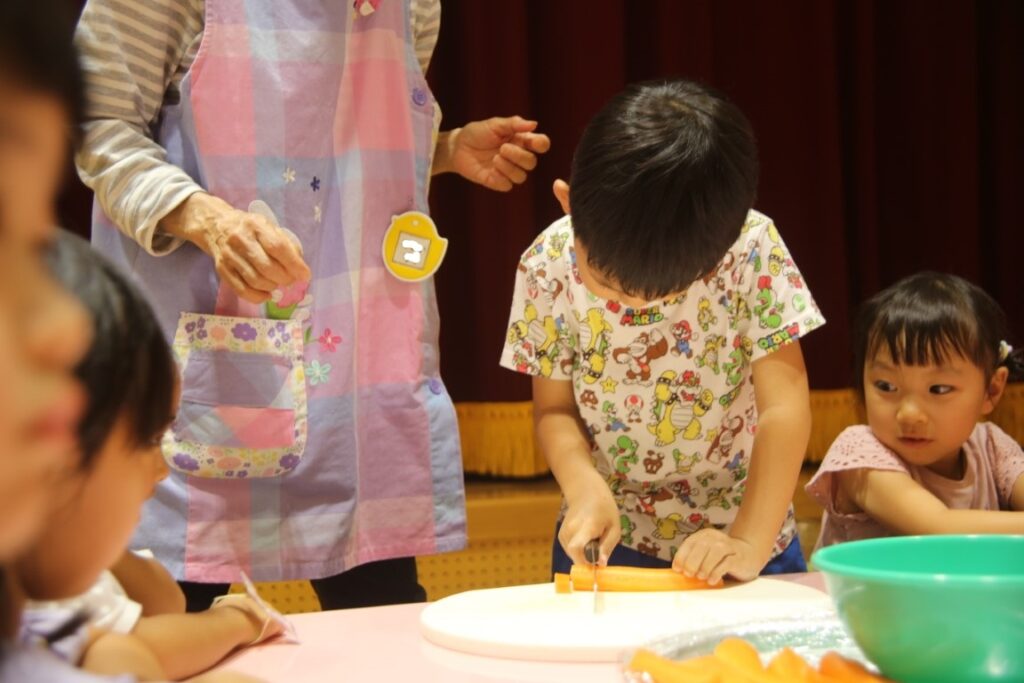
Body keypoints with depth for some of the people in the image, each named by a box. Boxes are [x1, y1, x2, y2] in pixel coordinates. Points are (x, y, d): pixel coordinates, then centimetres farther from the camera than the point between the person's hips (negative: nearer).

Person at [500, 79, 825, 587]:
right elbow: (554, 409, -3)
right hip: (606, 539, 1)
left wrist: (751, 544, -22)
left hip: (736, 533, 0)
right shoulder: (550, 267, -14)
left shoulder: (753, 249, -17)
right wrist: (586, 487, -21)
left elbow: (784, 405, -16)